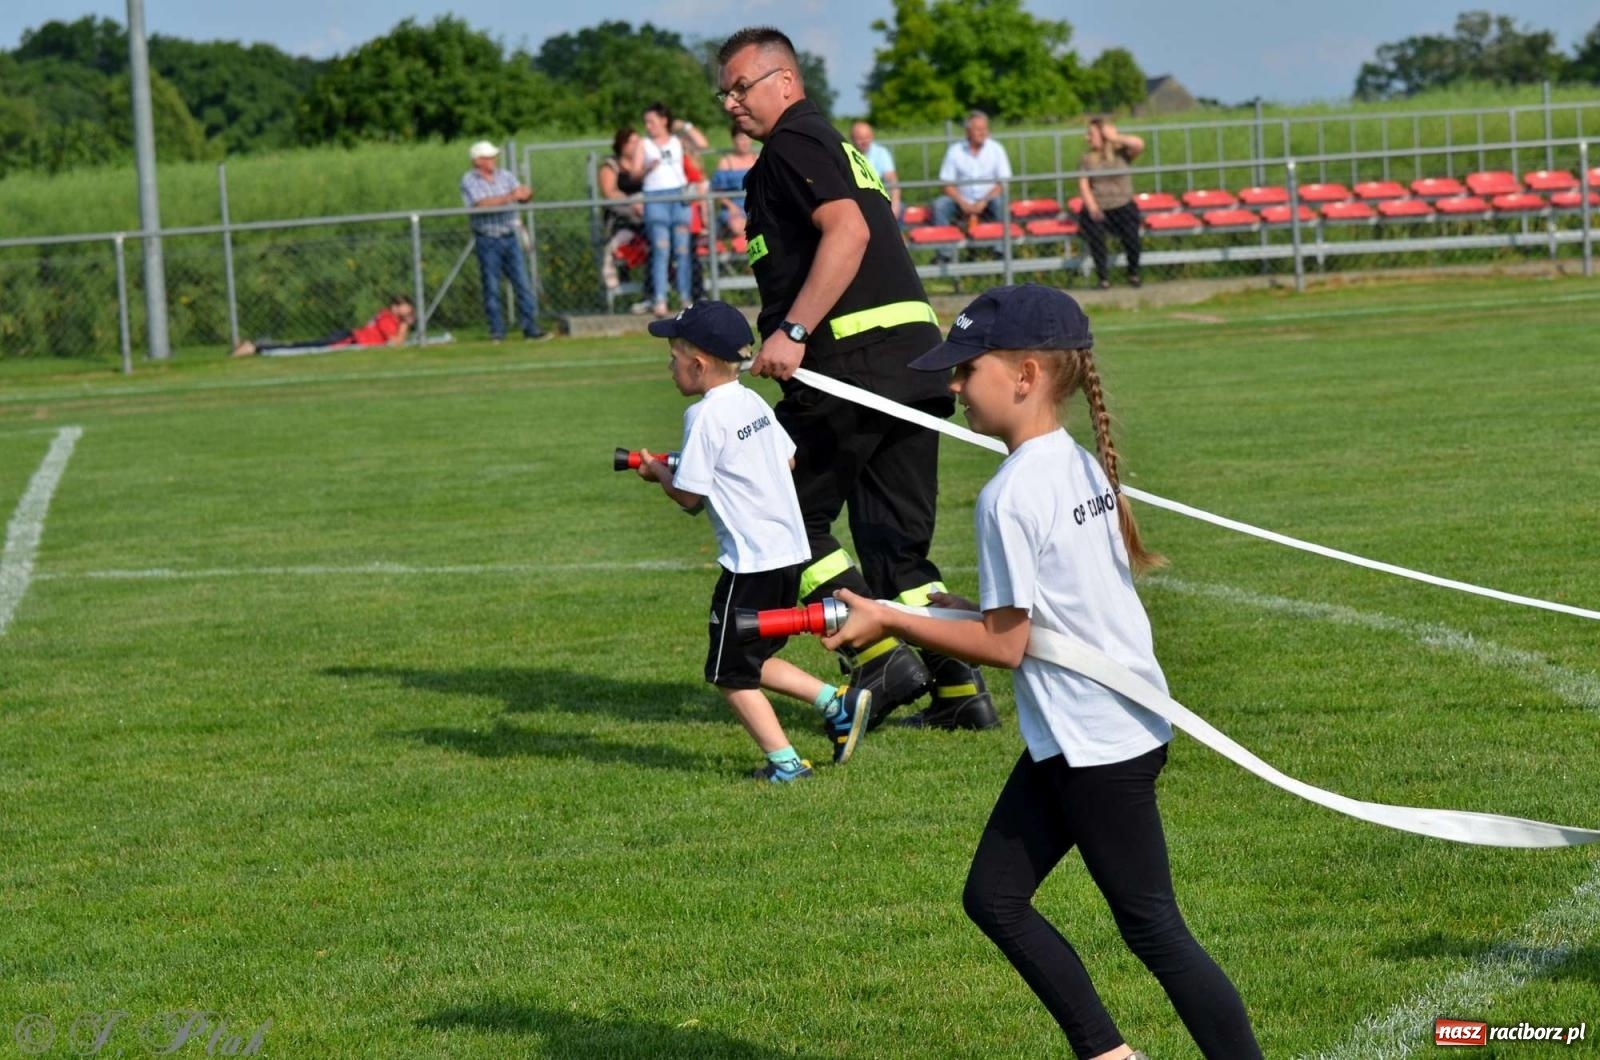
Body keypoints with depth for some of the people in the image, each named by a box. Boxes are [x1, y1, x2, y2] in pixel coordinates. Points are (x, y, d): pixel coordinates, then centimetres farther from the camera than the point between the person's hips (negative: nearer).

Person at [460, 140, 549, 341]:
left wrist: (526, 194, -21)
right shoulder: (469, 180, -3)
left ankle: (531, 327, 2)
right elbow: (481, 204, -17)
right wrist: (508, 198, -25)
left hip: (510, 237, 4)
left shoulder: (505, 176, 12)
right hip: (487, 240, -4)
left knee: (522, 283, 0)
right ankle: (496, 331, 7)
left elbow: (520, 196, 4)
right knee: (491, 287, 0)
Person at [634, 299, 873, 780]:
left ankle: (785, 763, -3)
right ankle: (838, 703, 11)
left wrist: (658, 471, 6)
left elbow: (689, 496, -13)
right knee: (753, 661, 21)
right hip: (790, 550, 9)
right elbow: (787, 457, 21)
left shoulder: (705, 416, -15)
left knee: (730, 673, 2)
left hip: (751, 561, -9)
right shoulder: (754, 402, 10)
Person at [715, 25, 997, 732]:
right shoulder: (834, 145, 26)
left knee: (792, 517, 3)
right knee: (895, 544, 11)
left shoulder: (792, 144, -4)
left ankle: (880, 658, -5)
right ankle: (960, 690, 5)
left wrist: (792, 331, -23)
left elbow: (848, 230, -19)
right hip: (913, 357, 9)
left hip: (854, 360, -9)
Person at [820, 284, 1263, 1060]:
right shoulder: (1084, 466, 8)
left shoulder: (1011, 494, -19)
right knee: (993, 896, 14)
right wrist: (952, 607, 12)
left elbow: (1005, 644, -17)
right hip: (1071, 738, 9)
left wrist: (891, 621, -9)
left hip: (1095, 741, -9)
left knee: (1152, 928, -3)